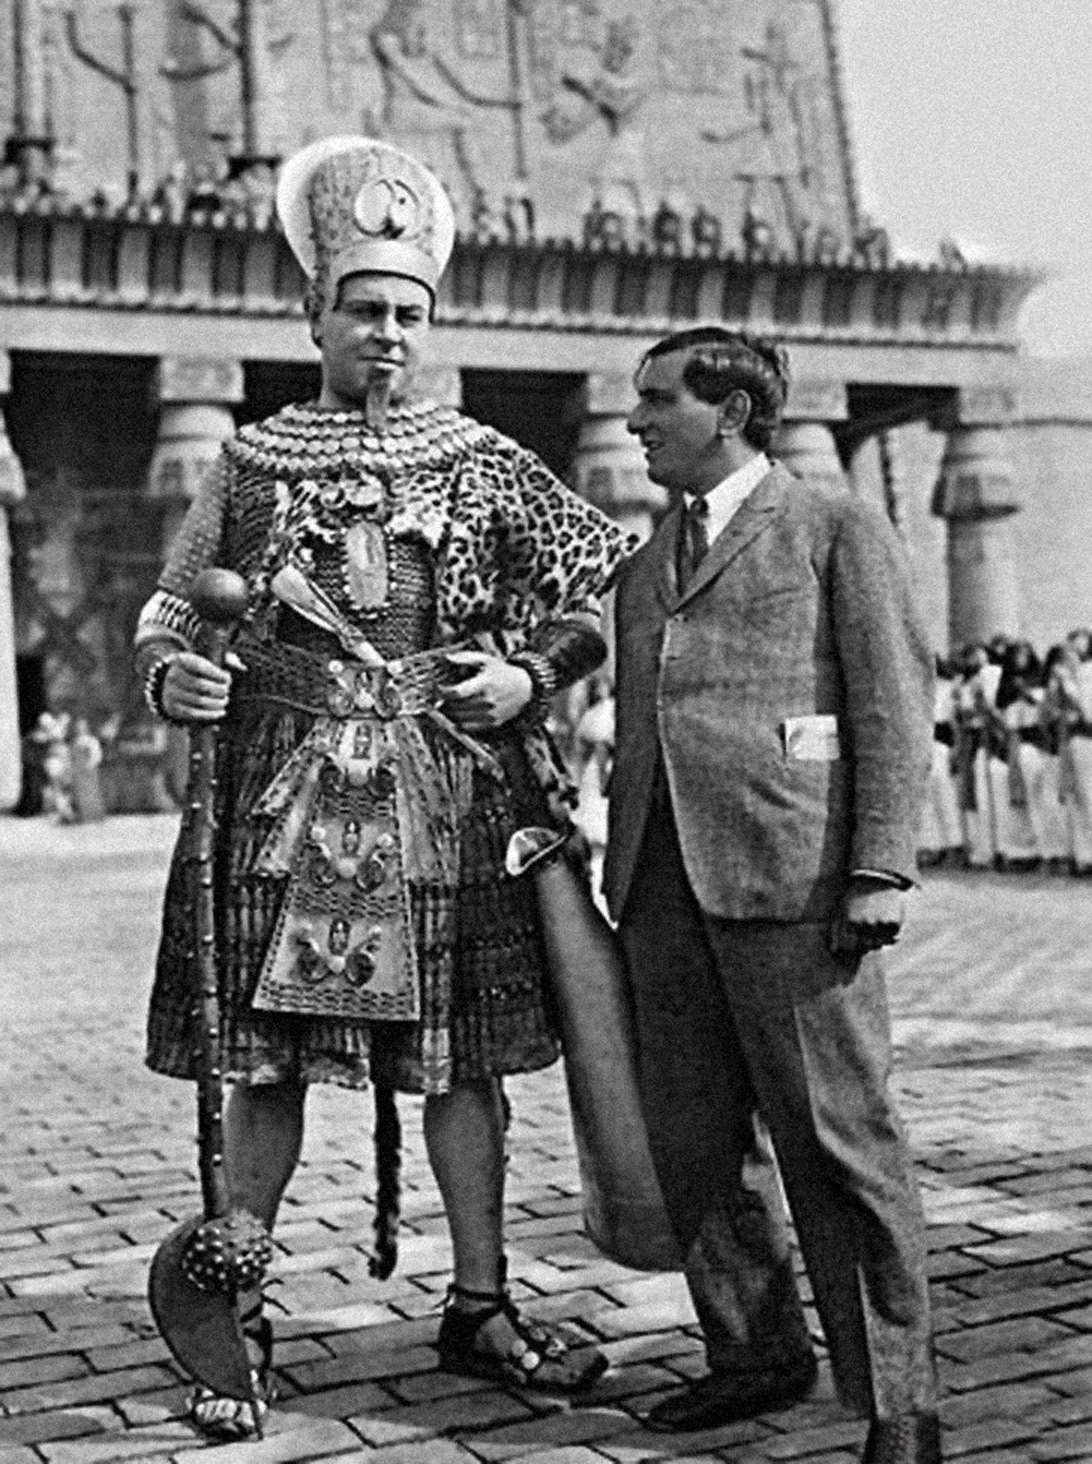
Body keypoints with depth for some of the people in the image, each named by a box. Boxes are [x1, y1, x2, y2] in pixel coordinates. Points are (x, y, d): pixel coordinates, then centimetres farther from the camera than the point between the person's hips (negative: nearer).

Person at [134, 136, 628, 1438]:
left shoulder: (480, 462, 8)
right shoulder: (253, 460, 9)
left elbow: (608, 578, 10)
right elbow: (172, 604, 13)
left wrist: (532, 672, -5)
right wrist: (169, 671, -8)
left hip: (447, 788, 0)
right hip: (284, 789, 0)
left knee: (459, 1053, 6)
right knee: (263, 1055, 1)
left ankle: (479, 1308, 19)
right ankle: (236, 1316, 14)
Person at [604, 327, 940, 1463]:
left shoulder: (837, 528, 6)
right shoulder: (646, 563, 24)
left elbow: (894, 701, -2)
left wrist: (881, 869, -11)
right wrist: (620, 870, 19)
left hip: (788, 870, -6)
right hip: (664, 883, 7)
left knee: (836, 1141, -6)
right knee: (694, 1137, 8)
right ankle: (756, 1355, 22)